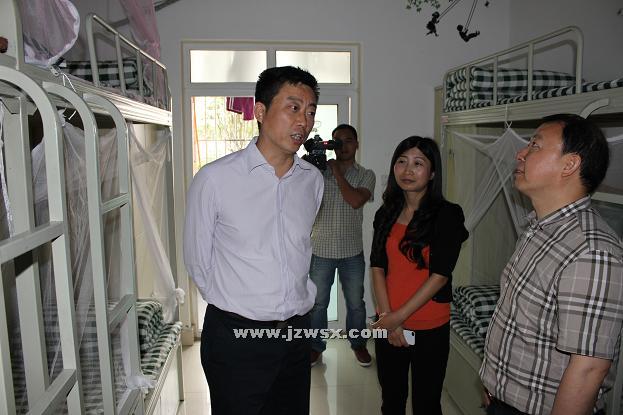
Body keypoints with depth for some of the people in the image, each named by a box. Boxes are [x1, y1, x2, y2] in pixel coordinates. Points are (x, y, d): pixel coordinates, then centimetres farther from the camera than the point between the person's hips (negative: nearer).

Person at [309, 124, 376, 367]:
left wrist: (337, 171, -15)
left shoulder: (366, 175, -2)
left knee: (355, 303, 15)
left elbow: (355, 201, -20)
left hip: (352, 252, 0)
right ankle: (316, 346, 32)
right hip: (321, 250, 0)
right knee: (318, 302, 13)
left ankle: (358, 343, 37)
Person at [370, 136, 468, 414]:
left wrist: (399, 316, -15)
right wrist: (386, 315, -11)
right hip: (389, 324, 4)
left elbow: (440, 275, -15)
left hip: (430, 328, -4)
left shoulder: (447, 214, -10)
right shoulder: (386, 214, 4)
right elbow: (377, 266, 0)